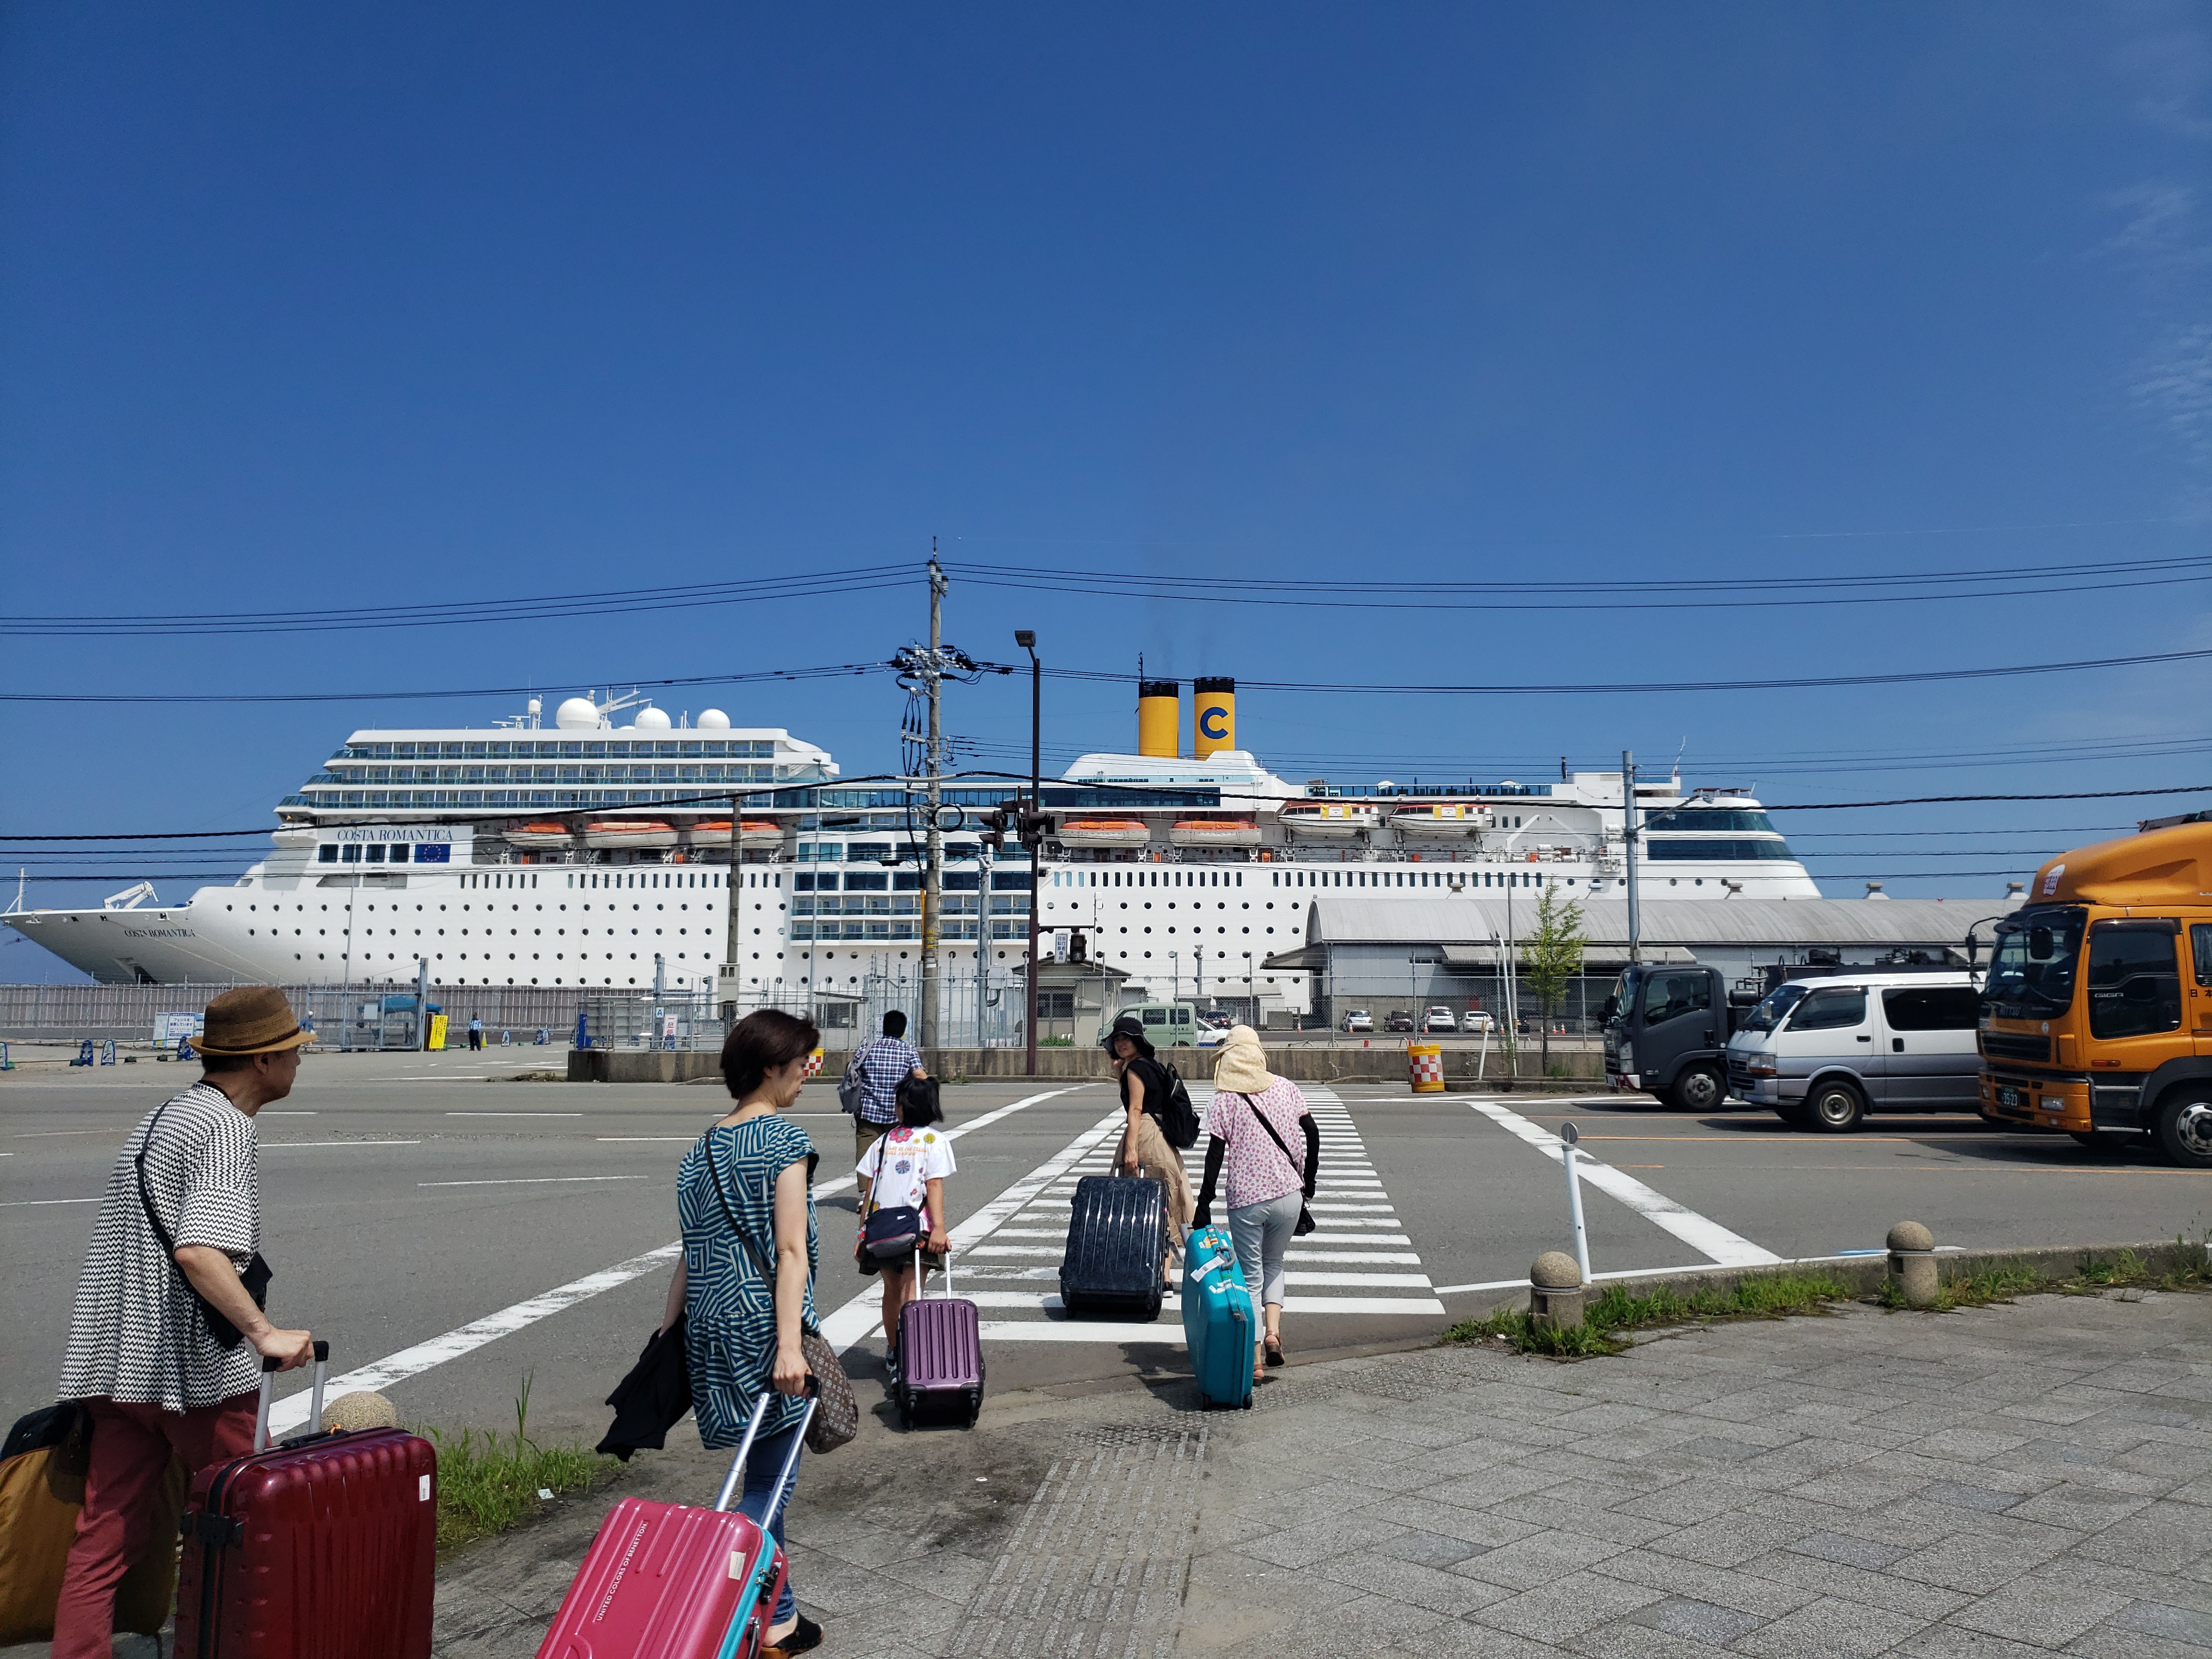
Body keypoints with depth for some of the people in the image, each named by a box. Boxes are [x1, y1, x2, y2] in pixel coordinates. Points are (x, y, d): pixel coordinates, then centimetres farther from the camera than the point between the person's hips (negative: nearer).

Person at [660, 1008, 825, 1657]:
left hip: (709, 1326, 8)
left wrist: (667, 1329, 19)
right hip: (763, 1322, -7)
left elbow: (694, 1251, 14)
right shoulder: (784, 1139, -10)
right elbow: (791, 1250, -16)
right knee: (768, 1477, 2)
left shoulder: (702, 1148, 12)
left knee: (767, 1473, 18)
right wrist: (790, 1343, -19)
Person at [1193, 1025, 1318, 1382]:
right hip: (1289, 1195, 3)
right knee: (1273, 1263, 24)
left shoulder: (1224, 1101, -5)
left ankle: (1255, 1361, 8)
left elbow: (1215, 1155, -9)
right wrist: (1308, 1182, 16)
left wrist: (1204, 1205, -5)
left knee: (1251, 1276, 9)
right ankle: (1273, 1331, 4)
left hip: (1247, 1201, -3)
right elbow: (1312, 1134, 6)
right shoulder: (1286, 1088, 5)